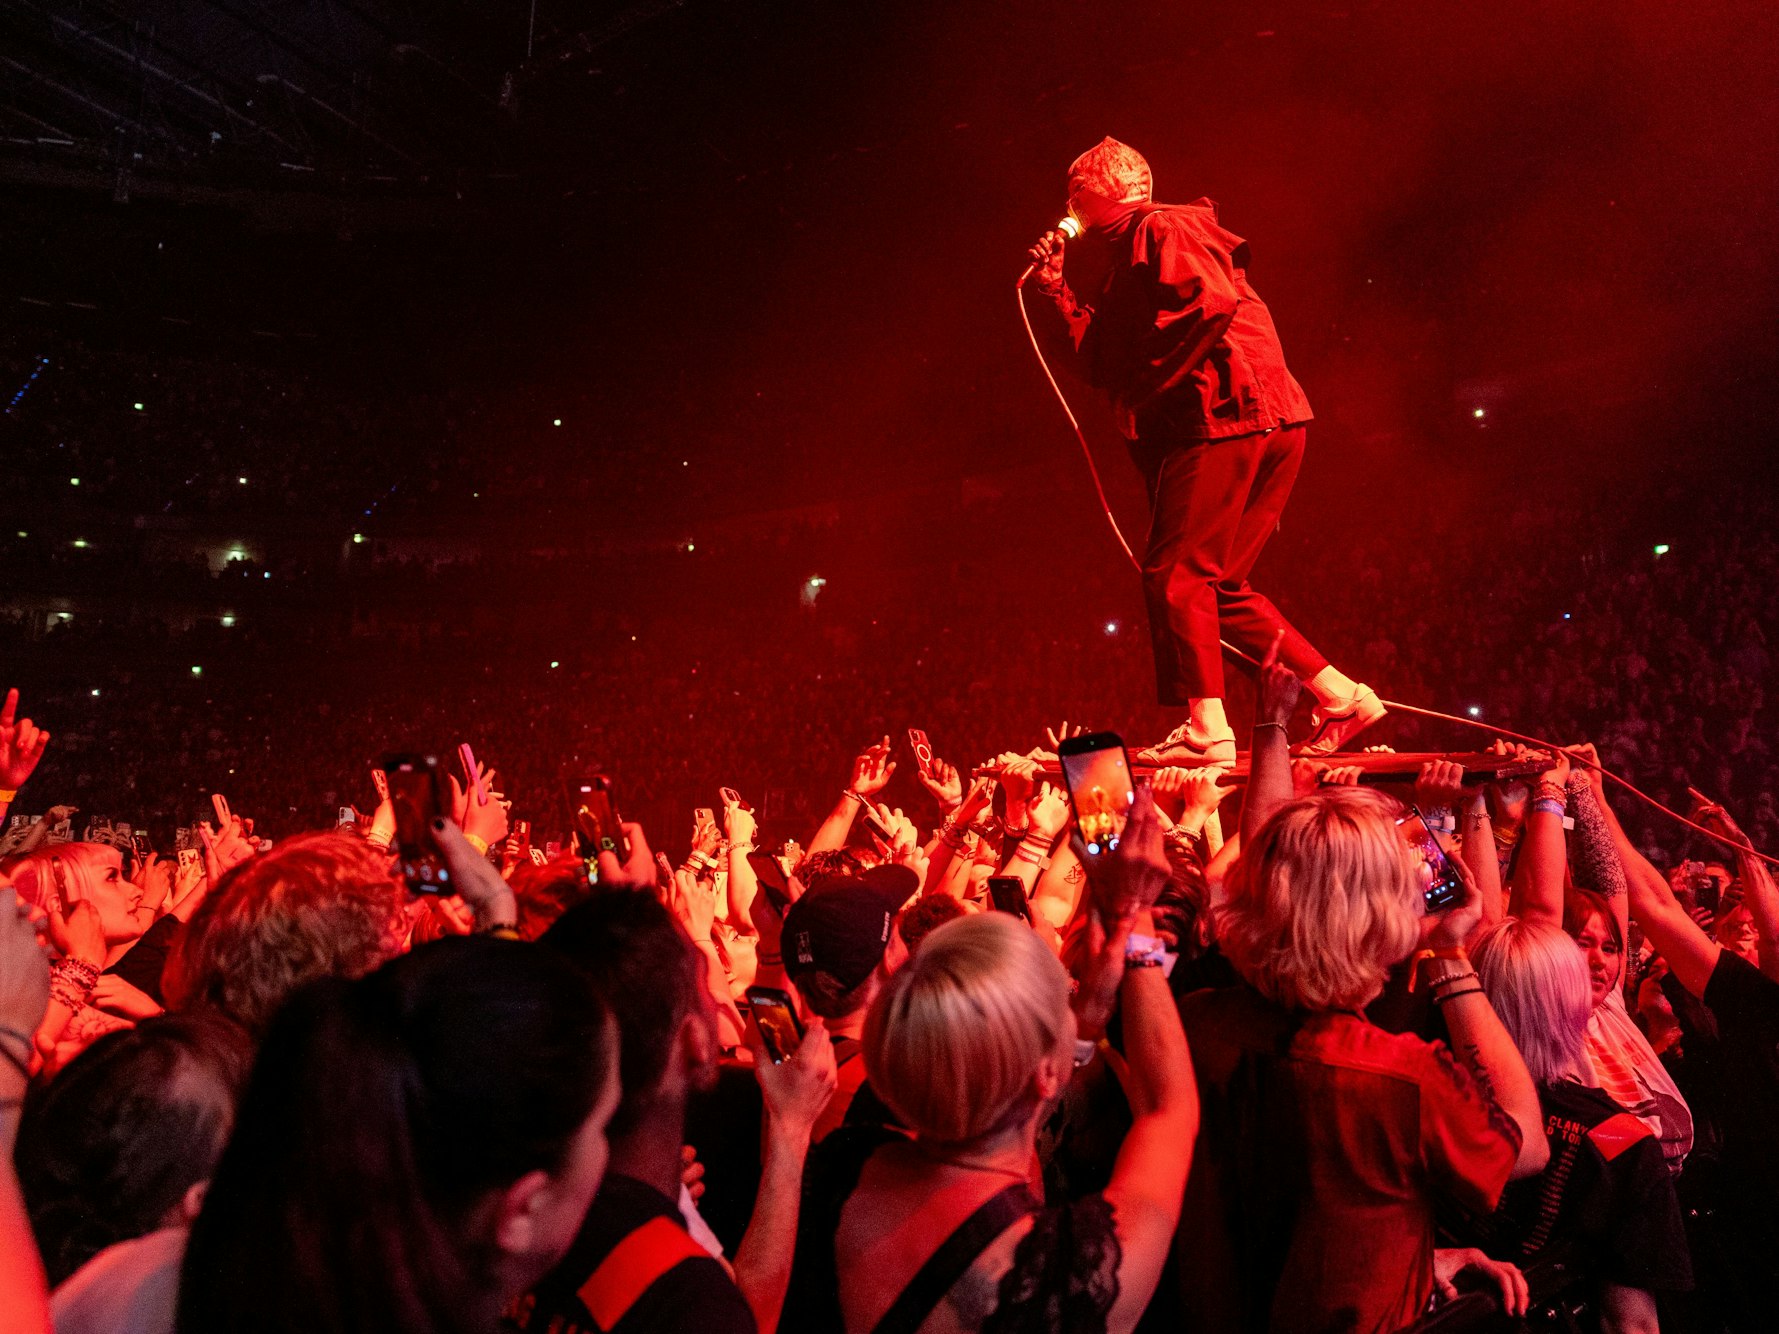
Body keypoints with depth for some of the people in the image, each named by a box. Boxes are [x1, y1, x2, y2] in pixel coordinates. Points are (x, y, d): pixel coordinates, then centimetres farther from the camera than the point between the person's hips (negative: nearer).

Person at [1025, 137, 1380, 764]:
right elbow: (1108, 368, 22)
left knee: (1176, 574, -10)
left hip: (1228, 412, -10)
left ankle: (1206, 730, -11)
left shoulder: (1161, 228, 0)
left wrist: (1154, 380, -13)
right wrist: (1061, 292, 19)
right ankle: (1339, 694, 13)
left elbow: (1213, 302, -19)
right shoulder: (1125, 250, 29)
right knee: (1220, 585, 11)